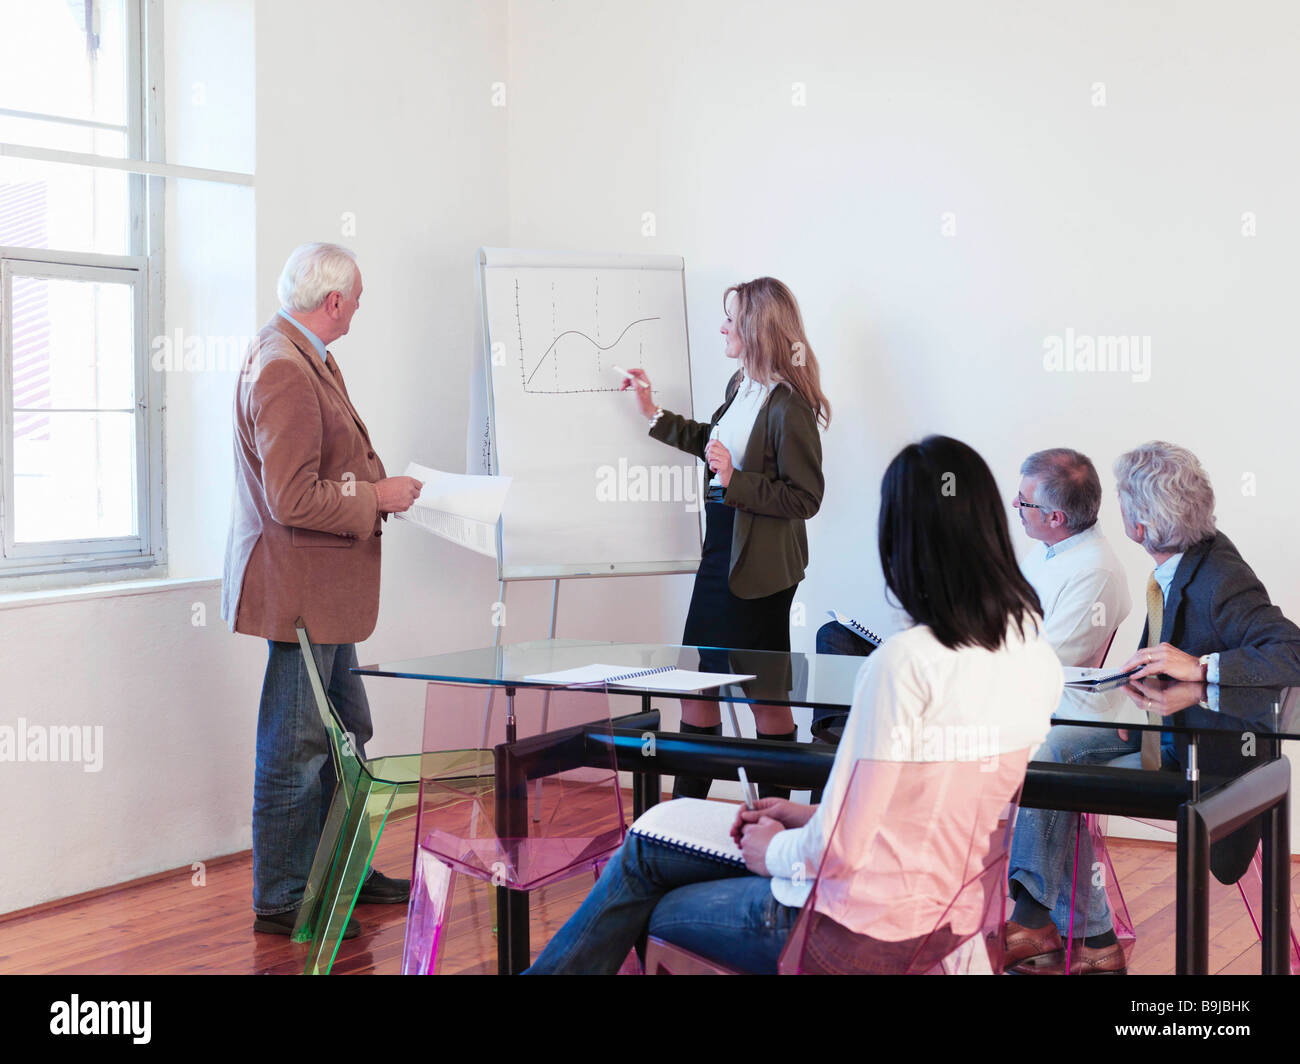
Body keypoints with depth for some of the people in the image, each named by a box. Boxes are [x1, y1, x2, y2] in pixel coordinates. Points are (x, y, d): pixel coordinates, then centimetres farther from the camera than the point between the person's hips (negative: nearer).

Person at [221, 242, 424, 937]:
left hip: (324, 591, 11)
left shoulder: (305, 357, 11)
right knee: (295, 749, 1)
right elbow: (294, 500, -25)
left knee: (345, 736, 20)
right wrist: (377, 497, -15)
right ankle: (280, 899, 12)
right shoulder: (284, 371, -22)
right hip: (300, 589, -11)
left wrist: (377, 485, 8)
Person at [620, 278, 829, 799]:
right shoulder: (740, 386, 8)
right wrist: (654, 413, 22)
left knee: (767, 696, 3)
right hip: (720, 553, 9)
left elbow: (806, 497, -19)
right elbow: (710, 443, 26)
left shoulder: (788, 406, -19)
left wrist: (736, 481, -24)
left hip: (759, 566, -9)